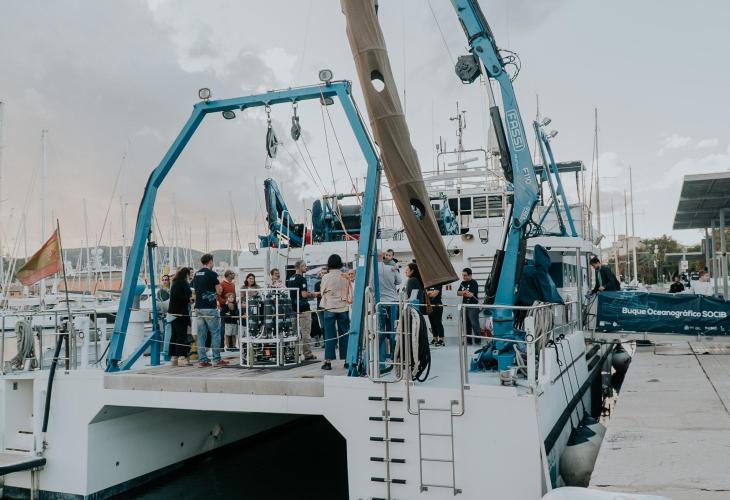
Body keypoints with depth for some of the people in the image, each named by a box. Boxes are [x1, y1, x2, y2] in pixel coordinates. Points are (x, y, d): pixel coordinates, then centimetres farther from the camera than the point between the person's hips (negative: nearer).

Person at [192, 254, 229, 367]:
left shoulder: (196, 275, 12)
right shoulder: (212, 274, -8)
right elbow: (218, 291, -8)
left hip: (199, 307, 6)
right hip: (210, 308, -6)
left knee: (201, 334, 7)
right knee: (215, 333, 0)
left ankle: (202, 360, 7)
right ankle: (216, 359, -1)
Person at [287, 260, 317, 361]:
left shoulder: (290, 279, 12)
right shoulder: (301, 279, -14)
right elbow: (304, 294, -21)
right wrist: (313, 294, -1)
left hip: (294, 308, 8)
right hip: (303, 308, -8)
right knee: (306, 332, -3)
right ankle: (308, 354, 0)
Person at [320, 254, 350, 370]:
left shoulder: (326, 277, -8)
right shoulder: (345, 277, -2)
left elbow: (323, 292, 3)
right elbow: (349, 292, 6)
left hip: (330, 309, -2)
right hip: (343, 308, 2)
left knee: (329, 335, 2)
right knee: (344, 334, 8)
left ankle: (328, 361, 1)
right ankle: (347, 359, 11)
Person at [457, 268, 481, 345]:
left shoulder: (474, 283, -8)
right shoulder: (463, 283, 13)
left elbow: (471, 294, -17)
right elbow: (458, 293, 7)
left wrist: (463, 293, -5)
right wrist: (465, 292, -10)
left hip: (473, 306, -7)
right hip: (465, 306, 7)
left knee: (475, 324, -8)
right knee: (466, 324, 8)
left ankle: (478, 340, -3)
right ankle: (468, 340, 14)